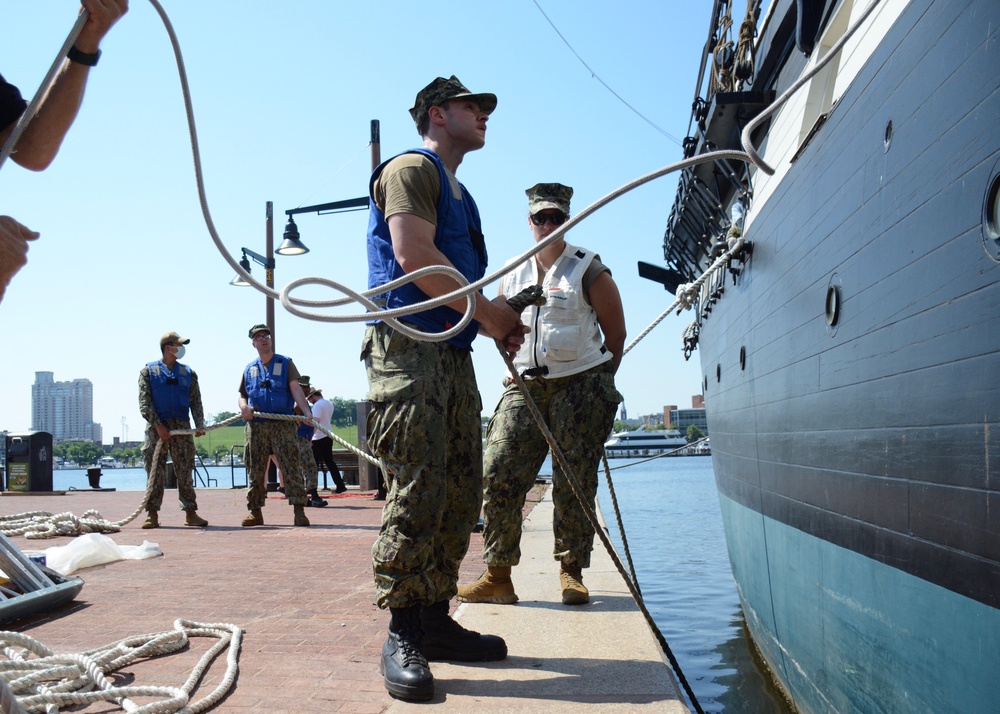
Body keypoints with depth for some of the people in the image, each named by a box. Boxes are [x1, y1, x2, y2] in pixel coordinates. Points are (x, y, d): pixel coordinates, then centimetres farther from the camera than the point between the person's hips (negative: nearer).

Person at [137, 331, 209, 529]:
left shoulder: (188, 373, 14)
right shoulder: (148, 371, 5)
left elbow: (196, 401, 11)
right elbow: (144, 402, -2)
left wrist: (200, 424, -5)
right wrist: (158, 425, -13)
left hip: (182, 427, 2)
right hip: (157, 426, -2)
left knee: (185, 472, 3)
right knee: (155, 472, -2)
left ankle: (190, 512, 6)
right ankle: (152, 514, 2)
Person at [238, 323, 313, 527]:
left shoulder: (285, 363, 6)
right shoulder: (249, 369, 17)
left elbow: (295, 389, -5)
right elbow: (242, 395, 18)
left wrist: (307, 412, -20)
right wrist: (244, 406, -7)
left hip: (283, 424, -3)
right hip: (256, 426, 4)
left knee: (291, 466, -10)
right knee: (255, 470, 6)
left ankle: (299, 510, -11)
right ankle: (255, 511, 14)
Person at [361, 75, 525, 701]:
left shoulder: (456, 192, 29)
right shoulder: (412, 168, 0)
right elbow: (414, 257, -14)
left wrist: (500, 321, 10)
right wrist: (486, 311, -8)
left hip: (452, 354, 10)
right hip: (409, 347, -9)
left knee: (460, 497, 6)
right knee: (417, 493, -13)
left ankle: (435, 621, 13)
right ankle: (402, 635, -7)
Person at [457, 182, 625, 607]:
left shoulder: (588, 270, 2)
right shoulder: (513, 276, 15)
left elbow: (616, 334, 4)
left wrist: (597, 384, 2)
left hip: (579, 387, -3)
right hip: (525, 388, 4)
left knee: (574, 484, -1)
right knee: (499, 474, -8)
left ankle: (572, 573, 10)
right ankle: (498, 576, -3)